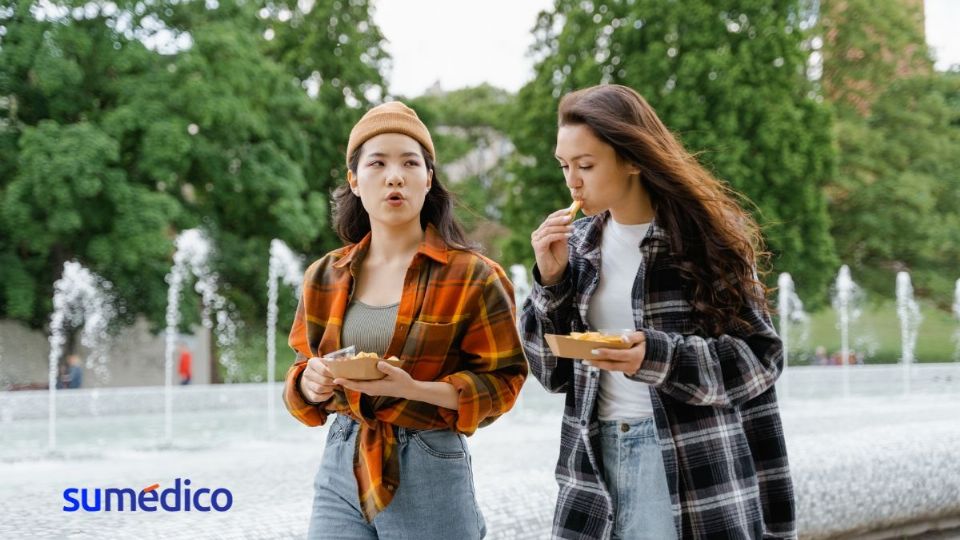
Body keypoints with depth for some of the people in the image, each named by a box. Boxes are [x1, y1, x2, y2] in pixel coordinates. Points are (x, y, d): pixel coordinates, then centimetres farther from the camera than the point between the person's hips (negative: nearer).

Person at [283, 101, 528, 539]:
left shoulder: (471, 276, -5)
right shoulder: (325, 277, 7)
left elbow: (503, 380, -5)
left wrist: (414, 389, -20)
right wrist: (310, 380, -8)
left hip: (430, 473, -3)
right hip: (340, 469, 3)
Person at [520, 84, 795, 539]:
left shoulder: (703, 235, -7)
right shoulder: (579, 245, 7)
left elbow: (759, 356, -7)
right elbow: (554, 372, 8)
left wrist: (659, 358, -21)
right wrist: (551, 280, -6)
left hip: (695, 461, -4)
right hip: (599, 457, 4)